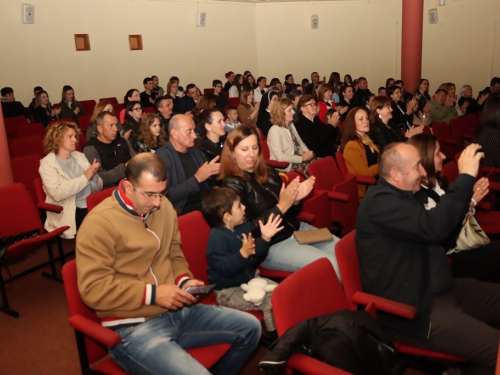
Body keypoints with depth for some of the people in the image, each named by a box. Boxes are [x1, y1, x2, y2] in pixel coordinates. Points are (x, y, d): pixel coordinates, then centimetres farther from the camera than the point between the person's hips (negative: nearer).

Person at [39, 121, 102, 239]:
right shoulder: (47, 164, -1)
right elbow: (57, 193, -19)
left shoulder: (80, 156, 14)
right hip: (70, 212, -5)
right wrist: (85, 177, -17)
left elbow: (97, 188, 13)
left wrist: (93, 175, -9)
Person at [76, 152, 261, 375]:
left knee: (250, 327, 7)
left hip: (176, 311, 7)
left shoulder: (164, 207, 5)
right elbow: (93, 288, -18)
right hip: (134, 329, -7)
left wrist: (184, 280, -2)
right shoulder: (99, 223, -15)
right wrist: (152, 293, -21)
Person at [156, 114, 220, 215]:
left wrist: (210, 173, 1)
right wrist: (196, 178, -18)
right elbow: (165, 196, -20)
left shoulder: (195, 151, 14)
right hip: (185, 211, -8)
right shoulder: (162, 156, -8)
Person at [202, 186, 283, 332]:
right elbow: (225, 269, -30)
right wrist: (243, 253, -42)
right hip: (229, 291, -9)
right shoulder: (217, 238, -22)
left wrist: (265, 239, -3)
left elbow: (255, 259, 9)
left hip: (250, 279, 9)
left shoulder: (243, 227, 4)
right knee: (270, 302, -20)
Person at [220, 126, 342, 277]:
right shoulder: (232, 184, -11)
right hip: (271, 245, -7)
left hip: (297, 229, 8)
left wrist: (295, 200, -9)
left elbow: (289, 214, 14)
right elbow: (247, 229, -18)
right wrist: (281, 206, -23)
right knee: (333, 265, -19)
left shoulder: (268, 171, 9)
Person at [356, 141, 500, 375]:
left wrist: (468, 200, 8)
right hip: (412, 310, -10)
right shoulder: (380, 202, -18)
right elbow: (434, 227, -32)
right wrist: (466, 177, -23)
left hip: (441, 291, 10)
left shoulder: (401, 196, 13)